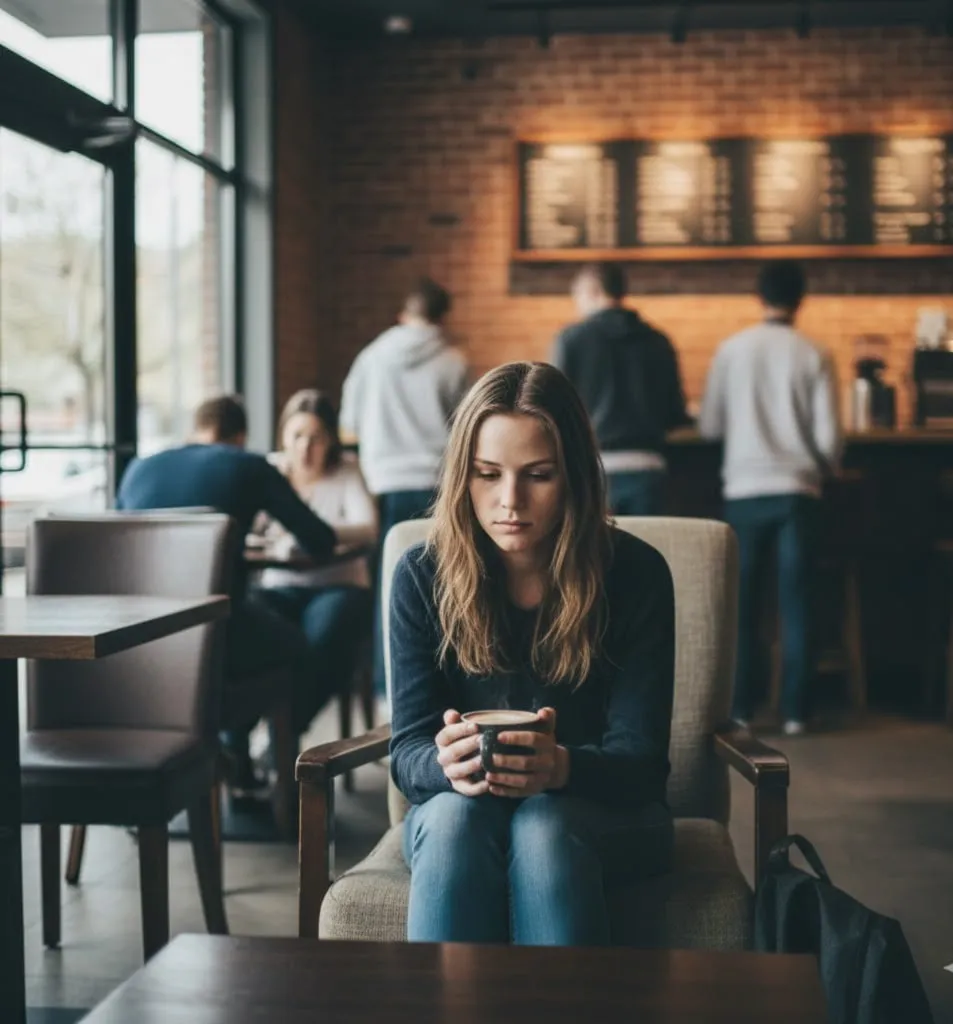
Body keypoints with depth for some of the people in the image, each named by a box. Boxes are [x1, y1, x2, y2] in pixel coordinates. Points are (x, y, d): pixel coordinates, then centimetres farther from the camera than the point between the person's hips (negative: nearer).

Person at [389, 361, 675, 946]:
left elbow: (640, 759, -13)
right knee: (456, 816, -33)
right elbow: (408, 755, -8)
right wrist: (448, 764, -33)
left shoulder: (636, 574, -10)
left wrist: (562, 767, -36)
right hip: (457, 810, 1)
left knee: (542, 826, -34)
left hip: (606, 815, -1)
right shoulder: (423, 575, -6)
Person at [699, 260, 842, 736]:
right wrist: (825, 468, 17)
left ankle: (741, 707, 10)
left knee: (743, 603, 9)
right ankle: (794, 709, 8)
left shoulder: (732, 349, -1)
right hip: (796, 490, 0)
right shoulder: (813, 356, -3)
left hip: (745, 489, 1)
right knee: (795, 603, 6)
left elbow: (709, 425, 2)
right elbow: (829, 436, -5)